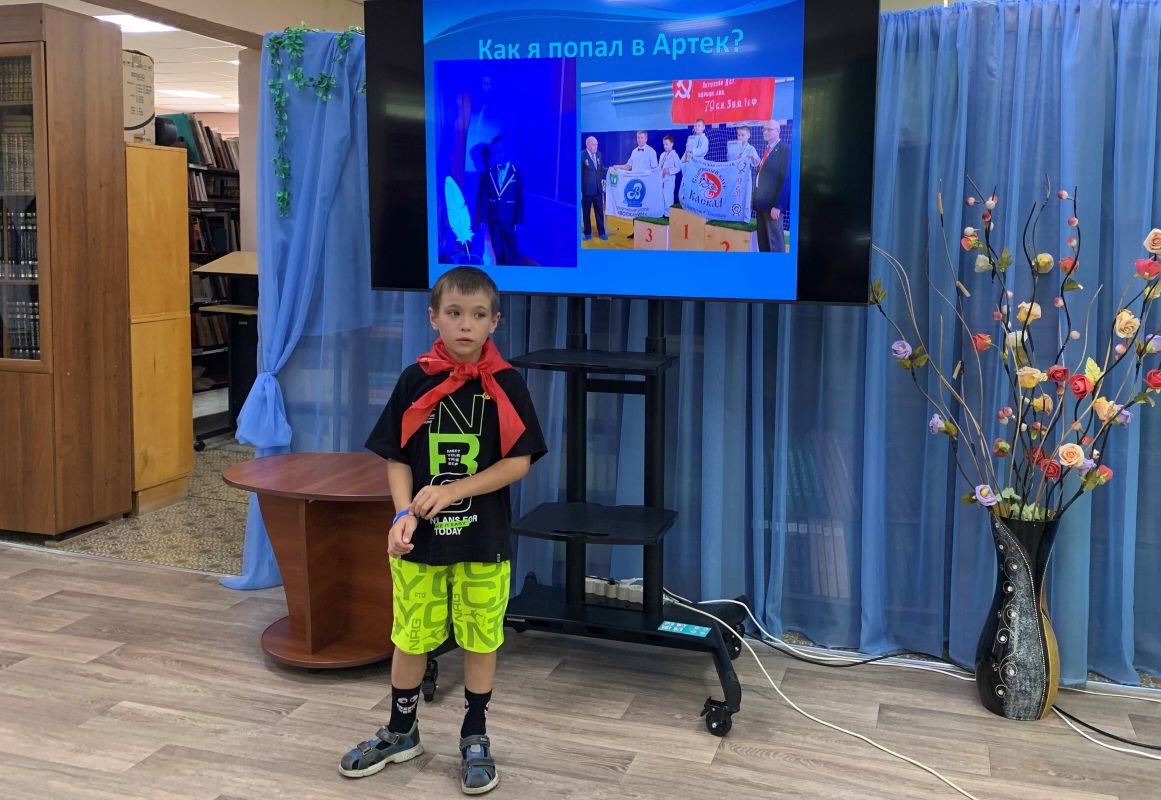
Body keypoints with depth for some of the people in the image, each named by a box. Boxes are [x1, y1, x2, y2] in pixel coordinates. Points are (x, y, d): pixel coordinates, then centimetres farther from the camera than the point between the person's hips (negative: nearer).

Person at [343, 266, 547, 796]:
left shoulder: (506, 384, -7)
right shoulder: (416, 381, -4)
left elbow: (518, 462, -9)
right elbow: (397, 458, 0)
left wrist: (452, 491, -17)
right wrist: (405, 513, -16)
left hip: (483, 538, -1)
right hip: (421, 536, 1)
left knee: (480, 638, 11)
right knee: (410, 637, 13)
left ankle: (475, 737, 30)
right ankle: (401, 732, 34)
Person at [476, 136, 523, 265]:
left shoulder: (516, 172, -3)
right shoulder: (489, 172, 4)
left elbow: (520, 199, -3)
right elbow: (484, 197, 6)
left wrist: (519, 221, -7)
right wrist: (483, 219, 1)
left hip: (509, 220, -3)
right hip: (493, 219, 3)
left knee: (512, 250, 1)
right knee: (498, 251, 9)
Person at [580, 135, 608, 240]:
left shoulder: (599, 154, 6)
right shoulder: (582, 156, -11)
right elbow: (579, 174, -11)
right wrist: (579, 190, -13)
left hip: (598, 189, 5)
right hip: (586, 189, -5)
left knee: (600, 211, 7)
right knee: (586, 212, 7)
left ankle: (601, 232, 16)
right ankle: (587, 233, 17)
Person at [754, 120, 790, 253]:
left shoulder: (785, 150, -10)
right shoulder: (767, 149, 16)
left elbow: (786, 180, -16)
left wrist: (778, 205, -19)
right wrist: (756, 199, 10)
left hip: (772, 204, -8)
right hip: (761, 202, 8)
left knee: (775, 241, -3)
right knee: (763, 240, 12)